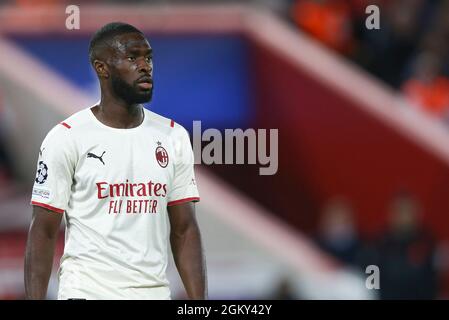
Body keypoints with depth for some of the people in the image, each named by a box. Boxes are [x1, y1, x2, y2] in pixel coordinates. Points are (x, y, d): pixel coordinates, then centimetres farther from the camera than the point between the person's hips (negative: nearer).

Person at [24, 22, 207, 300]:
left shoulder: (174, 137, 7)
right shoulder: (67, 138, -5)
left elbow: (185, 230, 8)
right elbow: (44, 232, -5)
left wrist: (200, 306, -1)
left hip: (155, 291, 4)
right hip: (86, 292, -4)